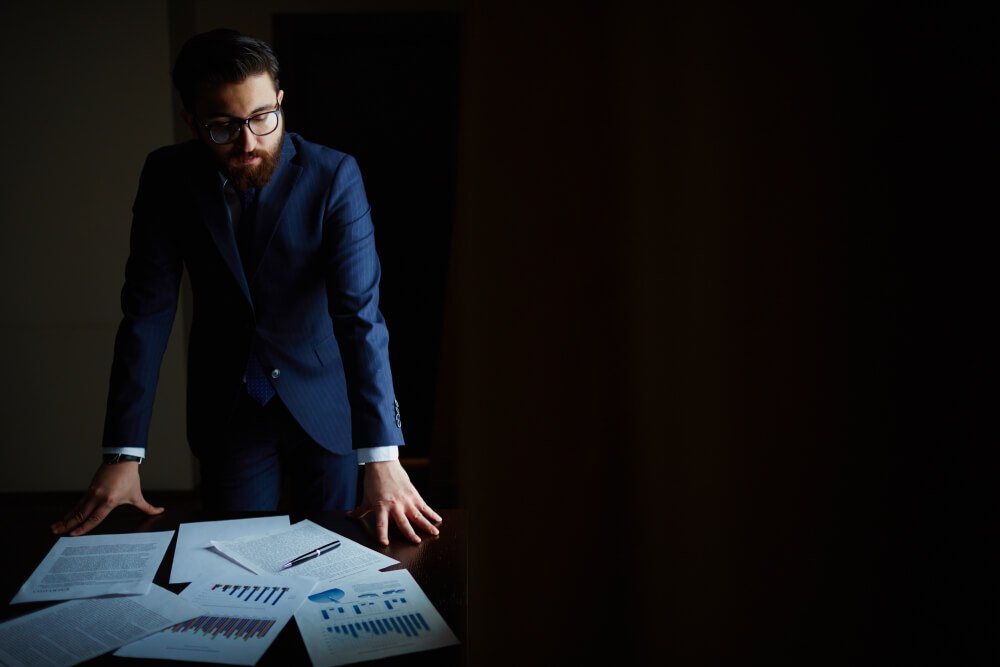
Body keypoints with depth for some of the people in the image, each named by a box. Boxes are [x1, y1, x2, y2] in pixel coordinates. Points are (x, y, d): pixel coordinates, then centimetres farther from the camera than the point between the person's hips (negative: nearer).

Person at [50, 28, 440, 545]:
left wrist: (381, 458, -34)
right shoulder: (167, 177, -12)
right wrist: (123, 455, -20)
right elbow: (147, 310, -13)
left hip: (325, 402, -1)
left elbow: (360, 312, -25)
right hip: (226, 406, 1)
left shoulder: (334, 176, -18)